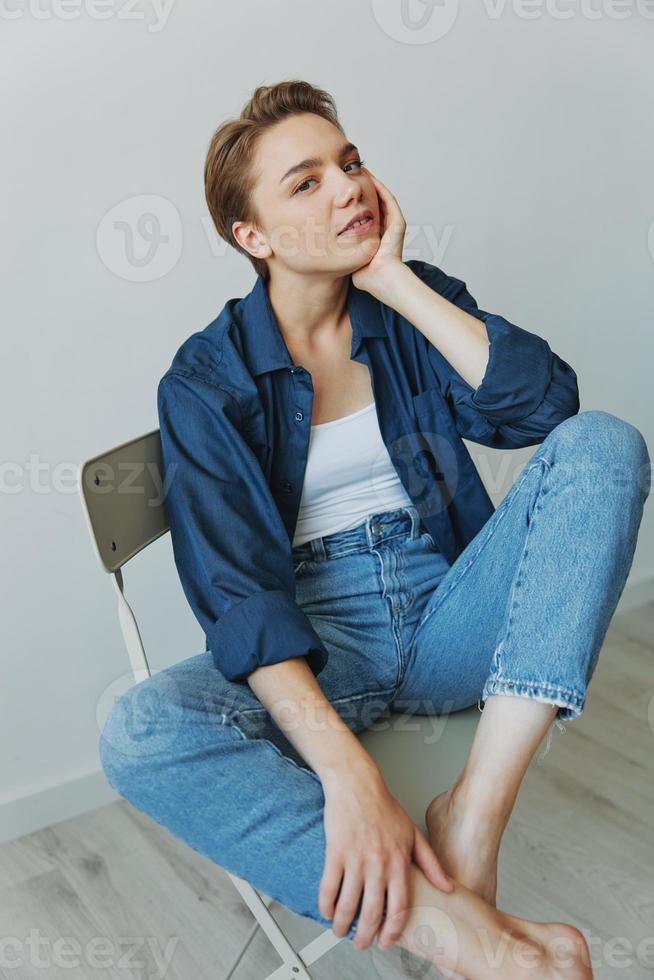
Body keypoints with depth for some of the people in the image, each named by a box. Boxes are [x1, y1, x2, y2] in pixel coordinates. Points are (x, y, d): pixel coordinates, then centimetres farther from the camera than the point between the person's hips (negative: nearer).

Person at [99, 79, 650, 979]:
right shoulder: (208, 380, -4)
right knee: (139, 736, -31)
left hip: (447, 616, 3)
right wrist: (347, 771, -31)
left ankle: (475, 811, -29)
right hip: (311, 648, -2)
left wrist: (395, 280, -12)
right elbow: (236, 591, -17)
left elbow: (545, 403, -12)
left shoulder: (416, 306, 6)